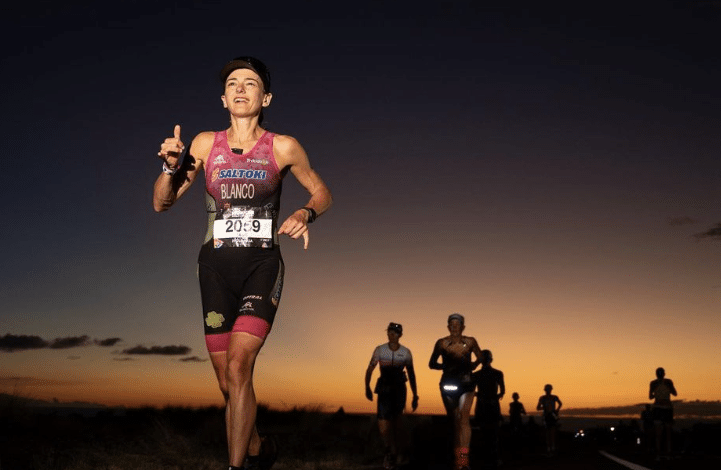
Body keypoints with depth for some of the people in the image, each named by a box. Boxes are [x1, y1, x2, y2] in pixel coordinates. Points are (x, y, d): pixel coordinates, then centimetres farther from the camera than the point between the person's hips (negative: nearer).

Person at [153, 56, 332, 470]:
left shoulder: (283, 147, -2)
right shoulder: (206, 143, 3)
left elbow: (323, 193, 9)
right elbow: (162, 203, 5)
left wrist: (305, 213, -12)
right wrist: (172, 167, -14)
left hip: (261, 265, -2)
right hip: (216, 266, 3)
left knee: (238, 366, -21)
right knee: (228, 382, 9)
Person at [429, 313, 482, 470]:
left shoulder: (470, 342, -4)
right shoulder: (442, 343, -6)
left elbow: (479, 357, 15)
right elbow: (432, 364, 4)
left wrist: (472, 366, -1)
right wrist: (445, 366, -9)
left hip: (466, 382, -1)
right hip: (448, 384, 1)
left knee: (464, 417, -16)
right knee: (455, 421, 5)